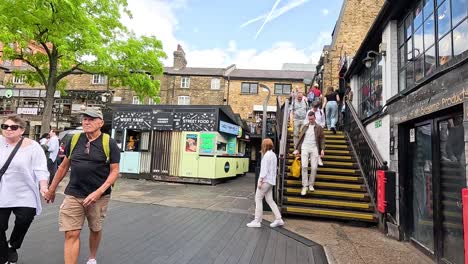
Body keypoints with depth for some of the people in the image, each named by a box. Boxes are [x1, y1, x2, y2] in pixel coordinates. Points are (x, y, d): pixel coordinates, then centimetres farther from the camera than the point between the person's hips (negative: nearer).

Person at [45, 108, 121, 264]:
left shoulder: (109, 143, -9)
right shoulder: (74, 140, 3)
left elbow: (114, 171, -9)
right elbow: (64, 166, 13)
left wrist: (99, 192, -19)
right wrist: (52, 189, 17)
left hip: (98, 196, -1)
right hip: (73, 195, 2)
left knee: (95, 229, 17)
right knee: (71, 234, -2)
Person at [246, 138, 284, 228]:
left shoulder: (267, 155, -13)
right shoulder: (273, 155, 15)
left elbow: (264, 169, -19)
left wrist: (260, 181, -19)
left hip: (265, 180, -9)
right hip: (271, 180, 9)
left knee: (258, 199, -3)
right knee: (269, 200, 12)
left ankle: (257, 221, 1)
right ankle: (278, 219, 12)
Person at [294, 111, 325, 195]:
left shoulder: (319, 128, 8)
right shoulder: (305, 127, 12)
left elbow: (322, 139, 6)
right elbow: (300, 138, 13)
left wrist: (322, 149, -7)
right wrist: (297, 149, 9)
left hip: (314, 148, 0)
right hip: (305, 148, 0)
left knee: (314, 168, -3)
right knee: (304, 166, -11)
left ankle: (311, 184, 14)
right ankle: (305, 186, -5)